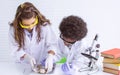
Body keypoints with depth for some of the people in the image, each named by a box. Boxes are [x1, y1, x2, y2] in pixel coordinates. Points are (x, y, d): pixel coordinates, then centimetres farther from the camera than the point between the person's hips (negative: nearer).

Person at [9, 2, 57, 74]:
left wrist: (50, 56, -29)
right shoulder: (14, 29, -13)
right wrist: (27, 57, -26)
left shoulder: (45, 26, -16)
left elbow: (51, 44, -11)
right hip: (24, 65, 0)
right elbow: (15, 49, -9)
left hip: (42, 63, 0)